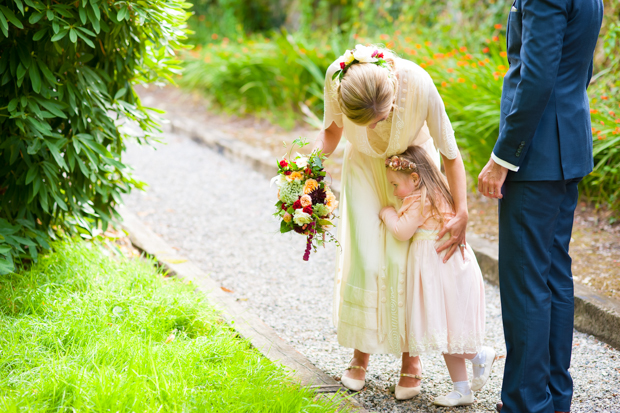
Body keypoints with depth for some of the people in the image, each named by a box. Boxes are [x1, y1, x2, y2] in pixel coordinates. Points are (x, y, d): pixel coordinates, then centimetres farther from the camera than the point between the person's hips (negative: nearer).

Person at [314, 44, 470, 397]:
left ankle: (411, 356, 10)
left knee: (405, 259, -7)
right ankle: (361, 353, 15)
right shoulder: (337, 78, -32)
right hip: (364, 164, 2)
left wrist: (461, 213, -23)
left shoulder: (418, 84, -37)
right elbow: (332, 129, -9)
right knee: (364, 259, -3)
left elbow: (450, 151, -23)